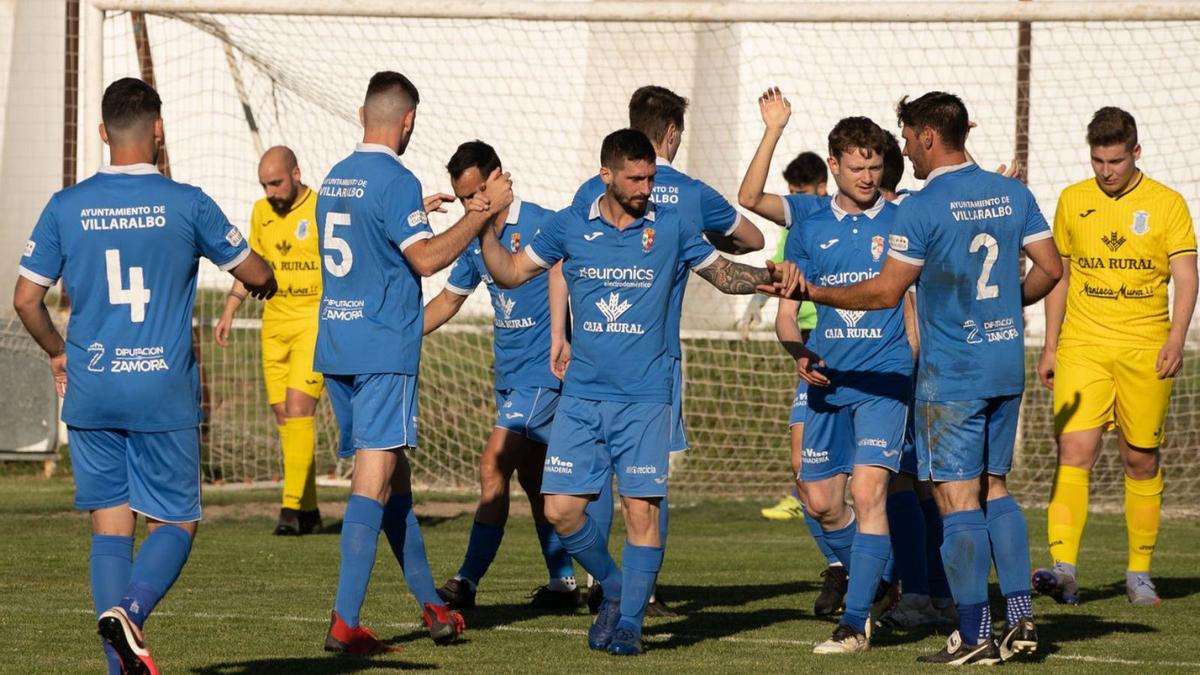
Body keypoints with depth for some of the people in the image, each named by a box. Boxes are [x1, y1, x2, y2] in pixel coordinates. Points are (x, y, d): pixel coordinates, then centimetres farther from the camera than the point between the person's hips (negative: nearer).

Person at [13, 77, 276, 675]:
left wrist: (57, 353, 23)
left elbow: (26, 298, 5)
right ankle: (130, 611, -21)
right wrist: (263, 284, 32)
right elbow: (254, 273, 7)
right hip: (164, 390, -2)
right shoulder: (186, 203, -5)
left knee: (110, 528, 9)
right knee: (175, 523, 7)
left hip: (90, 391, 3)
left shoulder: (66, 207, 0)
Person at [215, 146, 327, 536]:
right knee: (283, 414, 3)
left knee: (297, 407, -17)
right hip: (275, 323, 6)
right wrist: (229, 312, 17)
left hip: (317, 321, -6)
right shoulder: (261, 212, 10)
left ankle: (292, 508, -18)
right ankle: (309, 511, 10)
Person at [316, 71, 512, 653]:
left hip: (335, 345, 8)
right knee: (375, 479, -9)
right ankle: (345, 622, -16)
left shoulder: (334, 180, 14)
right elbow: (427, 259, -15)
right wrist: (483, 212, -7)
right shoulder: (395, 180, -12)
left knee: (392, 475, 15)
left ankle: (431, 604, 23)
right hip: (383, 349, -8)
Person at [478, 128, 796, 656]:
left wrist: (767, 276, -3)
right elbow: (511, 272, 15)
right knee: (561, 508, -4)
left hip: (644, 398, -2)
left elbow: (721, 272, 15)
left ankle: (629, 621, 4)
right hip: (581, 397, 2)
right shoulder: (571, 226, 5)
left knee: (641, 510, -9)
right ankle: (614, 587, 20)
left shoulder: (670, 226, 3)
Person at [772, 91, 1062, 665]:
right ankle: (1020, 615, 10)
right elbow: (1051, 269, 7)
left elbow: (884, 293, -10)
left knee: (957, 499, -3)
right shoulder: (1012, 194, 6)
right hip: (1007, 364, 7)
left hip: (951, 375, -7)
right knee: (994, 489, 17)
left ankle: (975, 636, -3)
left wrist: (813, 293, 1)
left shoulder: (921, 209, -13)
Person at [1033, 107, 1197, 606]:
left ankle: (1139, 573, 16)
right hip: (1083, 348, 1)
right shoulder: (1072, 201, 8)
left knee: (1141, 460, 5)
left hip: (1146, 351, -1)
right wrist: (1050, 346, 12)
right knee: (1074, 451, -13)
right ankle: (1063, 567, -21)